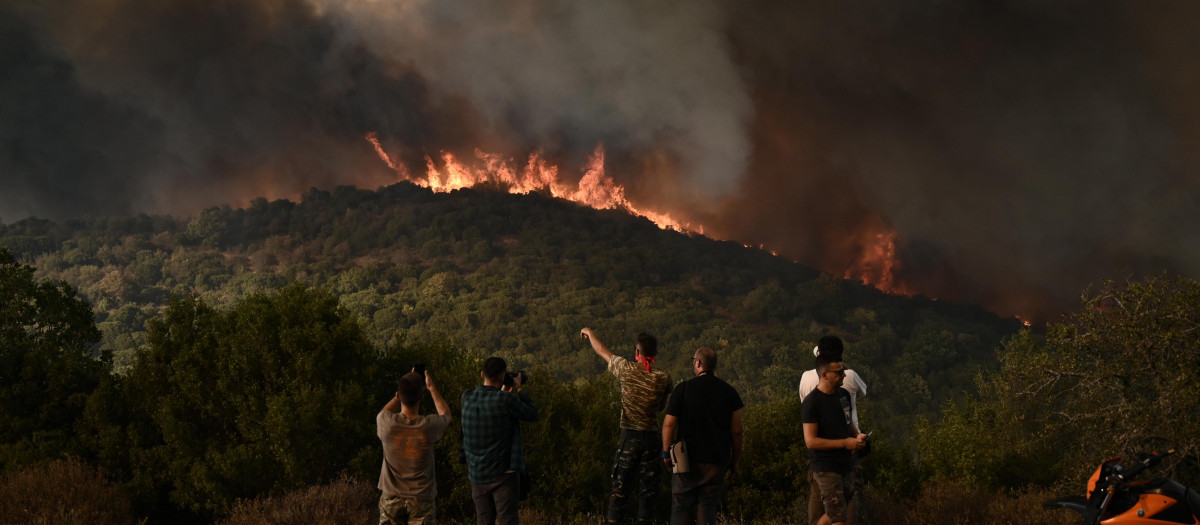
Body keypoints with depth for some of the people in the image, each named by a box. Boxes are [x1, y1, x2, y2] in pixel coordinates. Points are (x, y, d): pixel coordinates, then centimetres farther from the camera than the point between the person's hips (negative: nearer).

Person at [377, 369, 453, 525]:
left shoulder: (386, 423, -16)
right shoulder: (428, 426, -18)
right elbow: (446, 415, 9)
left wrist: (404, 389, 11)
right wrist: (432, 388, 15)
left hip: (391, 498, 1)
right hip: (421, 500, -1)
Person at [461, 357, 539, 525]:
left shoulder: (467, 398, 1)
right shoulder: (505, 400, -16)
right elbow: (533, 414, -2)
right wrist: (519, 390, 8)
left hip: (476, 475, 5)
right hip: (502, 473, -5)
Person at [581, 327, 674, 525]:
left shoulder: (626, 369, -6)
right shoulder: (664, 378, -3)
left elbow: (602, 351, 11)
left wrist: (590, 333, 28)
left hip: (629, 435, -1)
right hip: (652, 436, 1)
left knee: (621, 486, 3)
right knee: (648, 487, 6)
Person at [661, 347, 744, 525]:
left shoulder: (683, 389, -7)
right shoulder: (729, 392, 1)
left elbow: (669, 424, -6)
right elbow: (736, 431, 2)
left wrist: (666, 452, 7)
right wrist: (736, 460, 11)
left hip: (688, 459, -2)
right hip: (718, 461, 2)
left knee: (681, 506, 5)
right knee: (708, 505, 7)